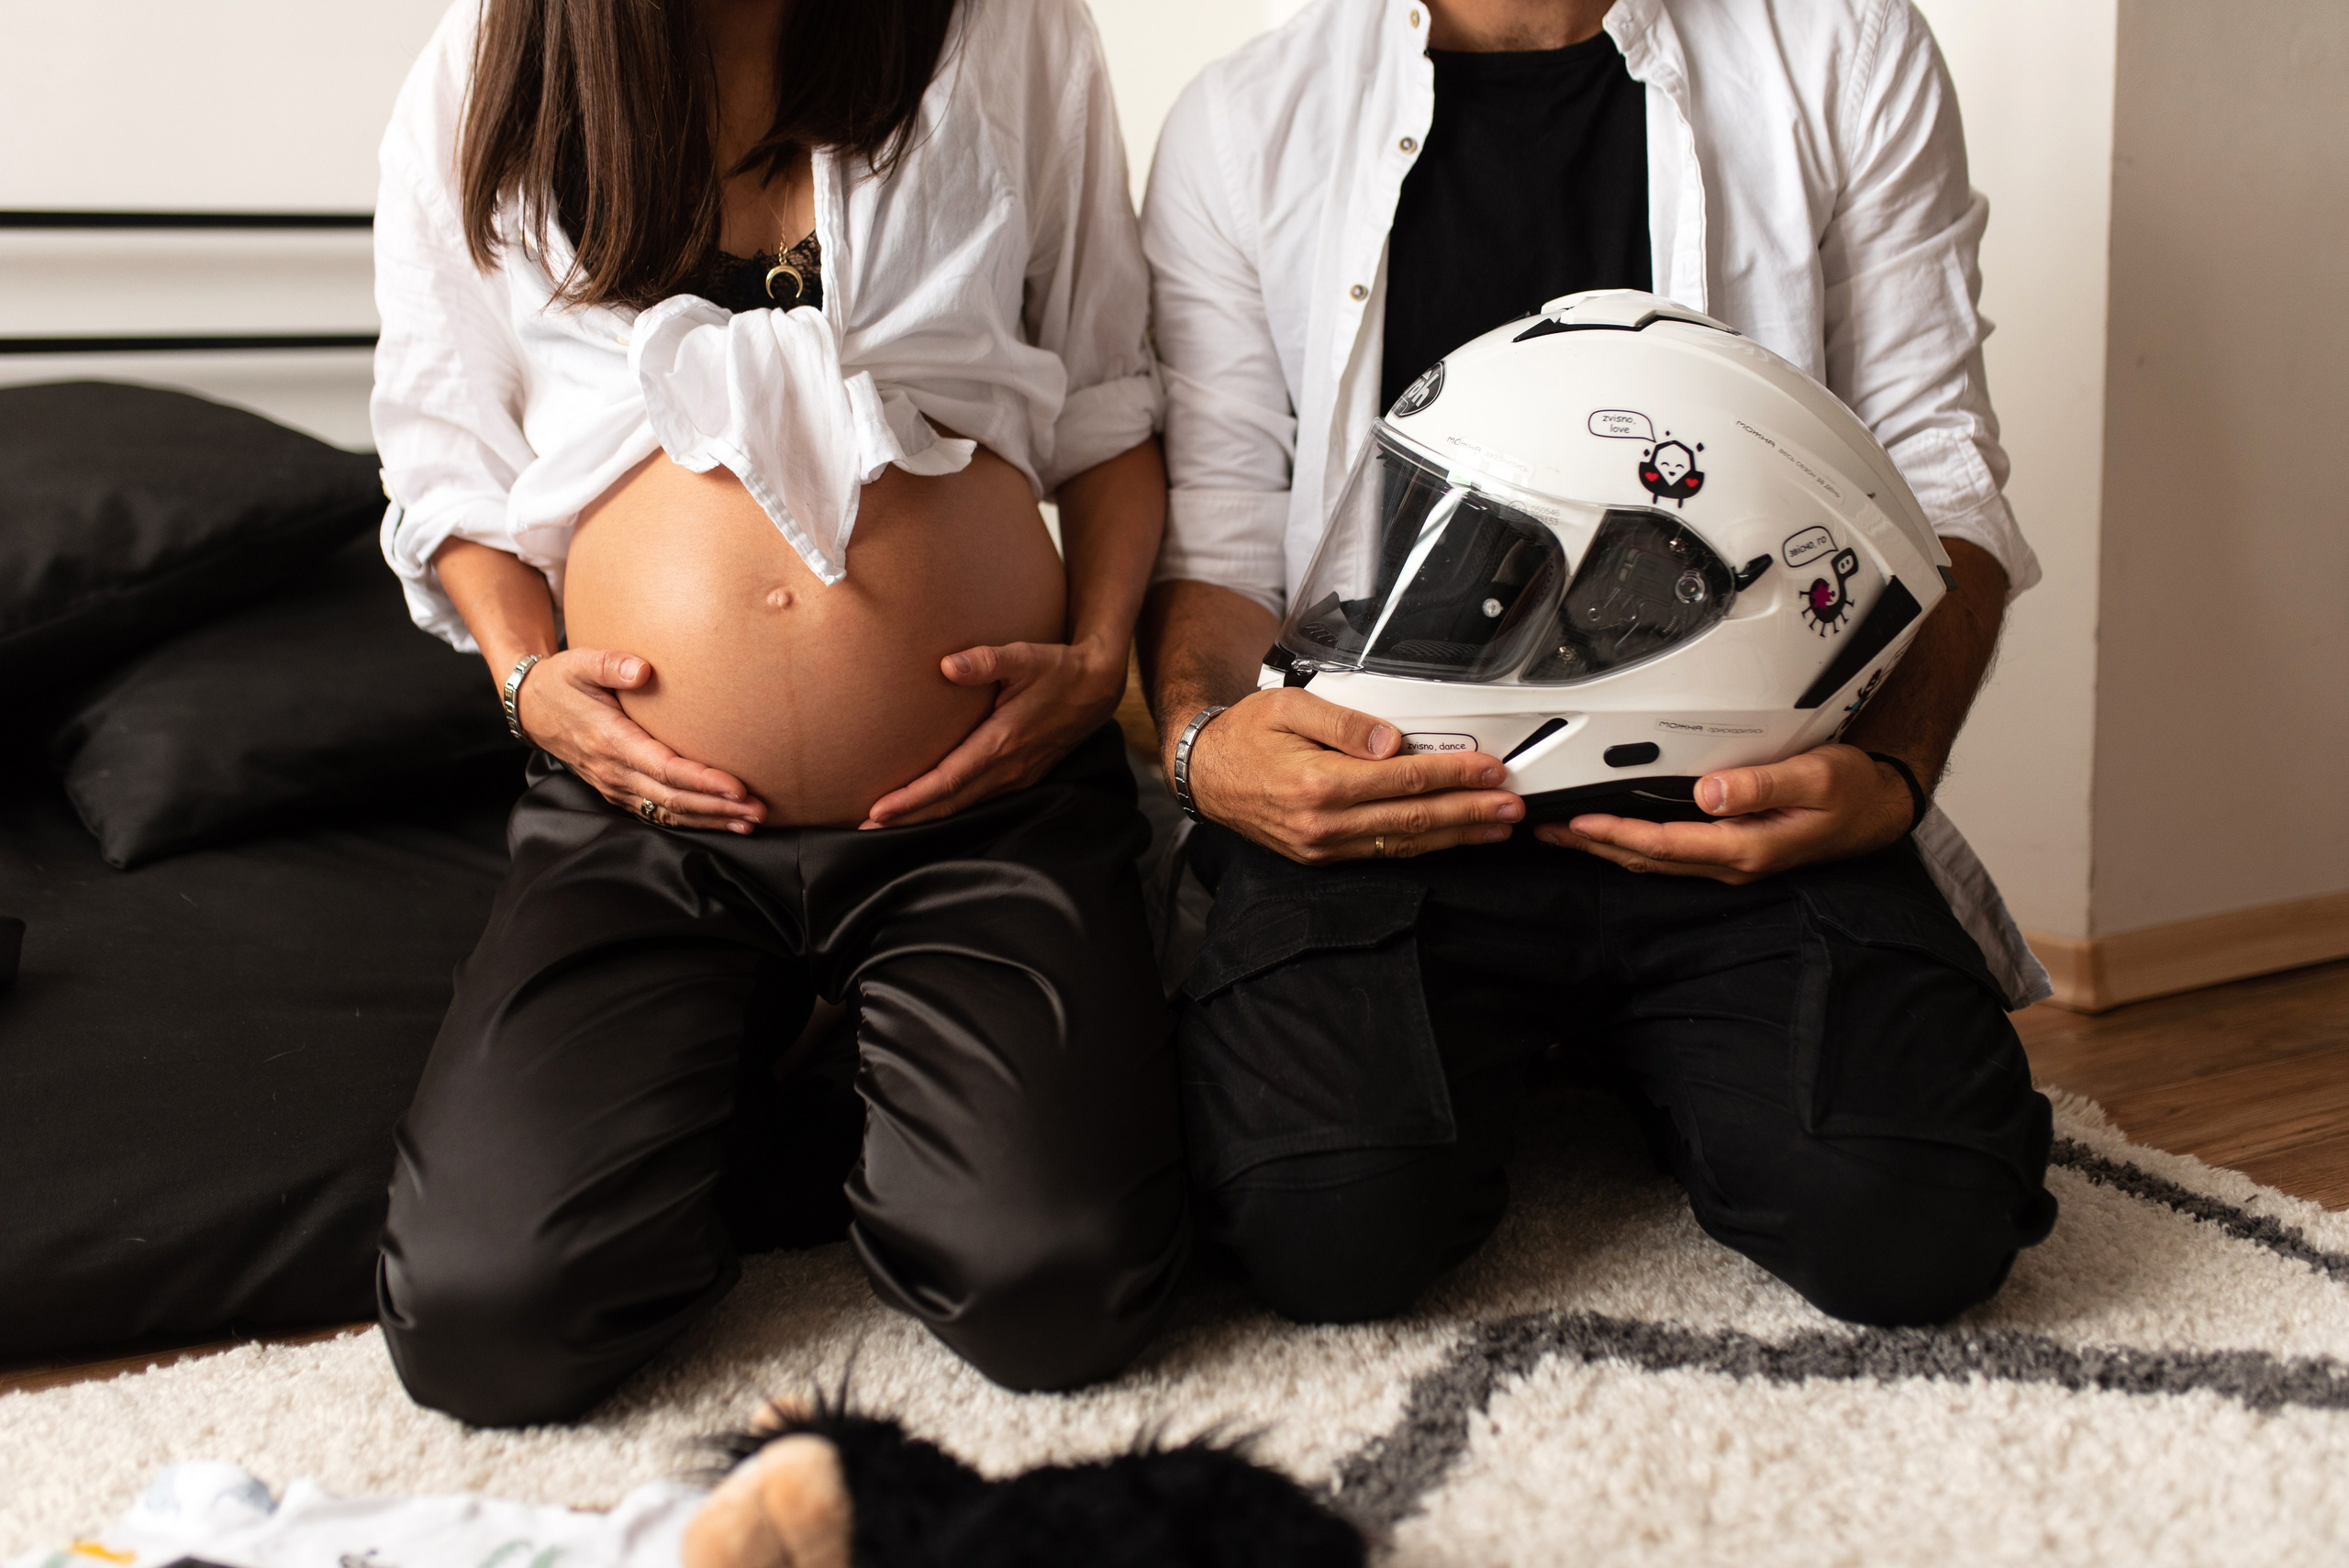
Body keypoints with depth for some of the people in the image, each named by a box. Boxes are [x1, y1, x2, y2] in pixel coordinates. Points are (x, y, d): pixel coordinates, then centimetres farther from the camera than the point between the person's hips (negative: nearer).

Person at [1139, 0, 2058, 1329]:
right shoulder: (1245, 123, 8)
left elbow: (1937, 476, 6)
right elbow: (1216, 530, 8)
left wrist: (1891, 776, -12)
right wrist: (1207, 742, -15)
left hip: (1743, 809, 1)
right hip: (1391, 797, 0)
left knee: (1913, 1220, -24)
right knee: (1328, 1219, -26)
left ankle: (1644, 1068, 10)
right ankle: (1501, 1068, 10)